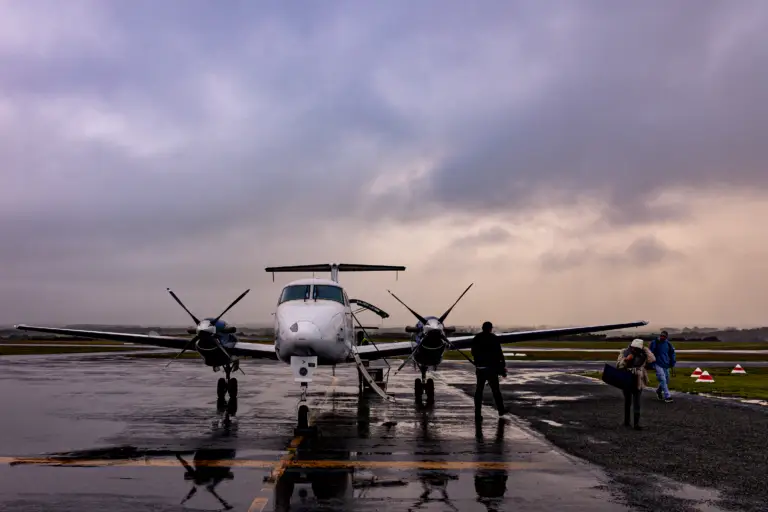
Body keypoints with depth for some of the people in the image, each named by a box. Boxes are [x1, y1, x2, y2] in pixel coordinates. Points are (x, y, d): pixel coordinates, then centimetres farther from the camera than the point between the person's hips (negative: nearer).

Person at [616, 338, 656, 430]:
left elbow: (652, 359, -14)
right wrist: (626, 359, -25)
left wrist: (646, 349, -13)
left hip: (638, 383, 0)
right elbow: (618, 365, -10)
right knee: (627, 402, 14)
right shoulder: (624, 352, -5)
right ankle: (626, 421, 26)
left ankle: (636, 423, 0)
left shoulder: (642, 354, -1)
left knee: (637, 404, -2)